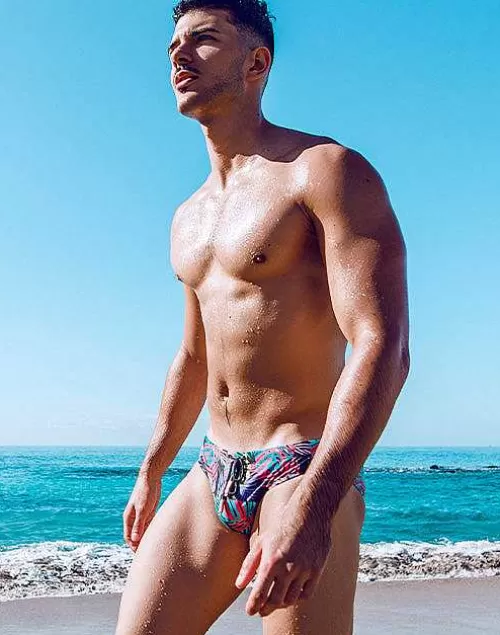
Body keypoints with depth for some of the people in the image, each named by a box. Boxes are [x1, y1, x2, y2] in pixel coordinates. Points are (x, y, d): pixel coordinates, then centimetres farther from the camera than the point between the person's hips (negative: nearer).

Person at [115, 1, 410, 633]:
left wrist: (312, 506, -29)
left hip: (304, 477, -6)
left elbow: (383, 347, -19)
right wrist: (150, 474, 26)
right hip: (211, 479, 7)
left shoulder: (325, 170, -9)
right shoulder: (189, 217, 16)